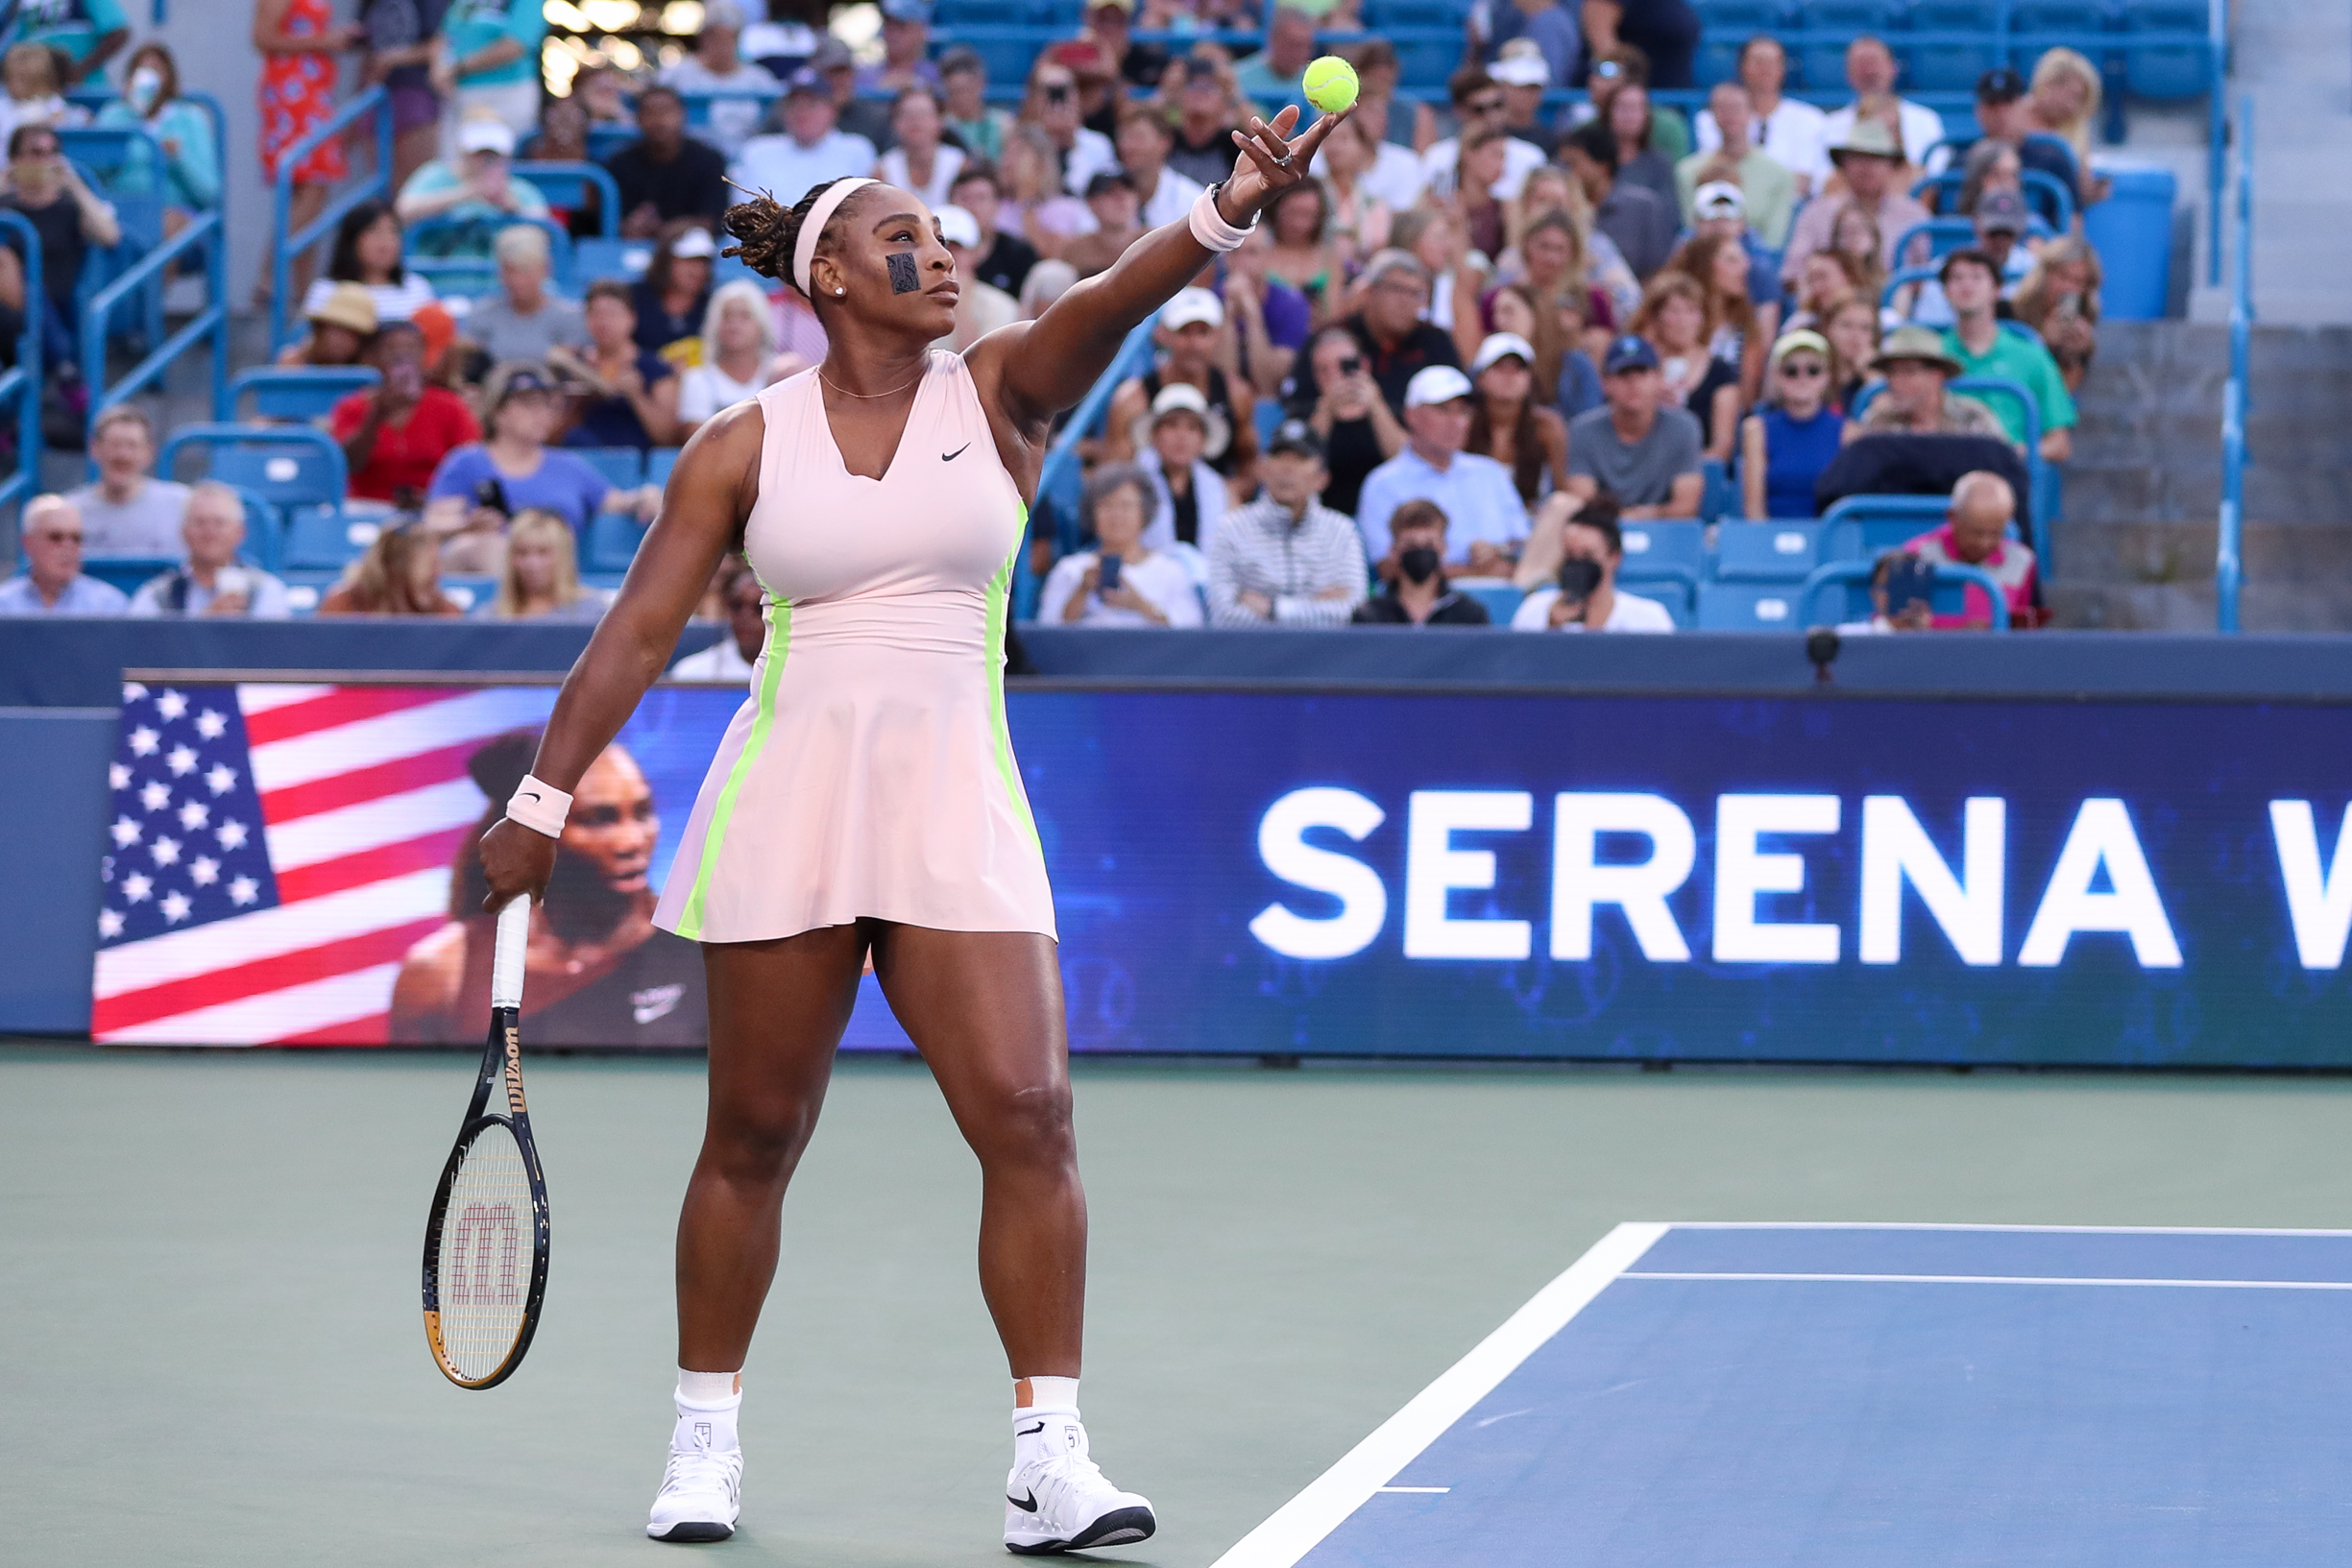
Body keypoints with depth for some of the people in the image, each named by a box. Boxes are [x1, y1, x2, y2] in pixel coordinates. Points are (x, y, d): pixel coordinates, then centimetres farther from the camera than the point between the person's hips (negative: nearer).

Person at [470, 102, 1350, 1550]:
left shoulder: (997, 394, 4)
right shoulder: (746, 448, 3)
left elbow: (1113, 304, -15)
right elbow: (640, 632, 6)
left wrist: (1227, 212, -34)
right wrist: (541, 804, 1)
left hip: (958, 809, 1)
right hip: (787, 808, 0)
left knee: (1028, 1118, -11)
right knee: (755, 1137, 6)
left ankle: (1051, 1461, -7)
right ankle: (705, 1442, 22)